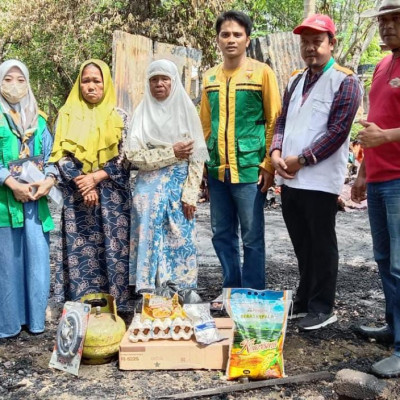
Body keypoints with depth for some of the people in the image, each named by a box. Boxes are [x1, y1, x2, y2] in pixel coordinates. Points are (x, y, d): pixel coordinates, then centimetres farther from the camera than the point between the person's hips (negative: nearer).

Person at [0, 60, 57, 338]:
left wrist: (50, 179, -8)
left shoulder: (38, 121, 15)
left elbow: (50, 156, 10)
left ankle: (35, 319, 17)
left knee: (38, 259, 4)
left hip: (36, 198, 3)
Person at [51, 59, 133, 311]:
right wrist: (83, 184, -12)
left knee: (112, 249, 0)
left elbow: (124, 156, -2)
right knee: (80, 251, 2)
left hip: (112, 196, 0)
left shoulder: (119, 116, 5)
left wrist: (96, 177, -14)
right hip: (77, 195, 1)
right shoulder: (67, 114, 7)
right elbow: (61, 155, 0)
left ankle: (115, 305, 10)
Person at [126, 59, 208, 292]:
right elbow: (134, 155, -3)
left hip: (179, 188, -1)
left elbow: (197, 157, -1)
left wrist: (189, 195, -10)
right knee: (150, 242, 1)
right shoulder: (142, 113, 6)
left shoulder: (186, 111, 3)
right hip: (149, 190, 1)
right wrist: (171, 152, -12)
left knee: (179, 242, 1)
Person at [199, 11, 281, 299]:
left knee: (252, 237, 3)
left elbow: (274, 121, -3)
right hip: (217, 170, 5)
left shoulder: (262, 72, -1)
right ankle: (232, 290, 27)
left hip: (250, 169, -5)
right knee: (222, 234, 12)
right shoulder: (210, 78, 12)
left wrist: (269, 165, -9)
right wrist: (203, 164, 11)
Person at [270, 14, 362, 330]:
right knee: (302, 244, 15)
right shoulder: (296, 81, 17)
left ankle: (323, 308, 15)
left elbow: (338, 131, -13)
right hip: (290, 179, 7)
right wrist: (276, 152, -2)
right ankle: (304, 302, 28)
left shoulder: (344, 81, -5)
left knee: (321, 245, 3)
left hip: (320, 180, -6)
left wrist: (301, 160, -12)